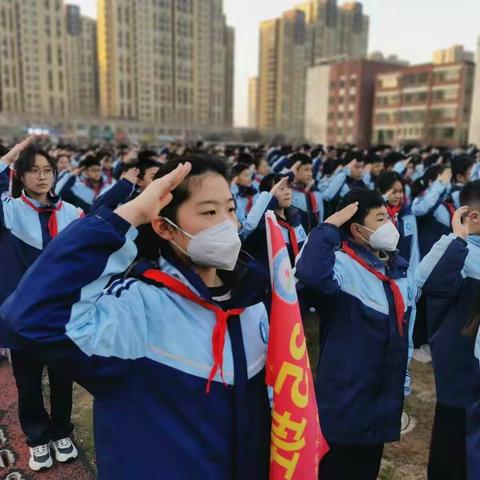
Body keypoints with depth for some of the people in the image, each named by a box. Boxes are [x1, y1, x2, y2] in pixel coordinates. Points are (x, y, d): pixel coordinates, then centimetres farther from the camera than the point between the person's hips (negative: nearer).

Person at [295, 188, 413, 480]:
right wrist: (329, 226, -33)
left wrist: (405, 377, 18)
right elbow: (310, 274, -46)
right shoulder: (342, 265, -21)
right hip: (345, 397, -7)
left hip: (384, 395, 8)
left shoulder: (399, 268, 5)